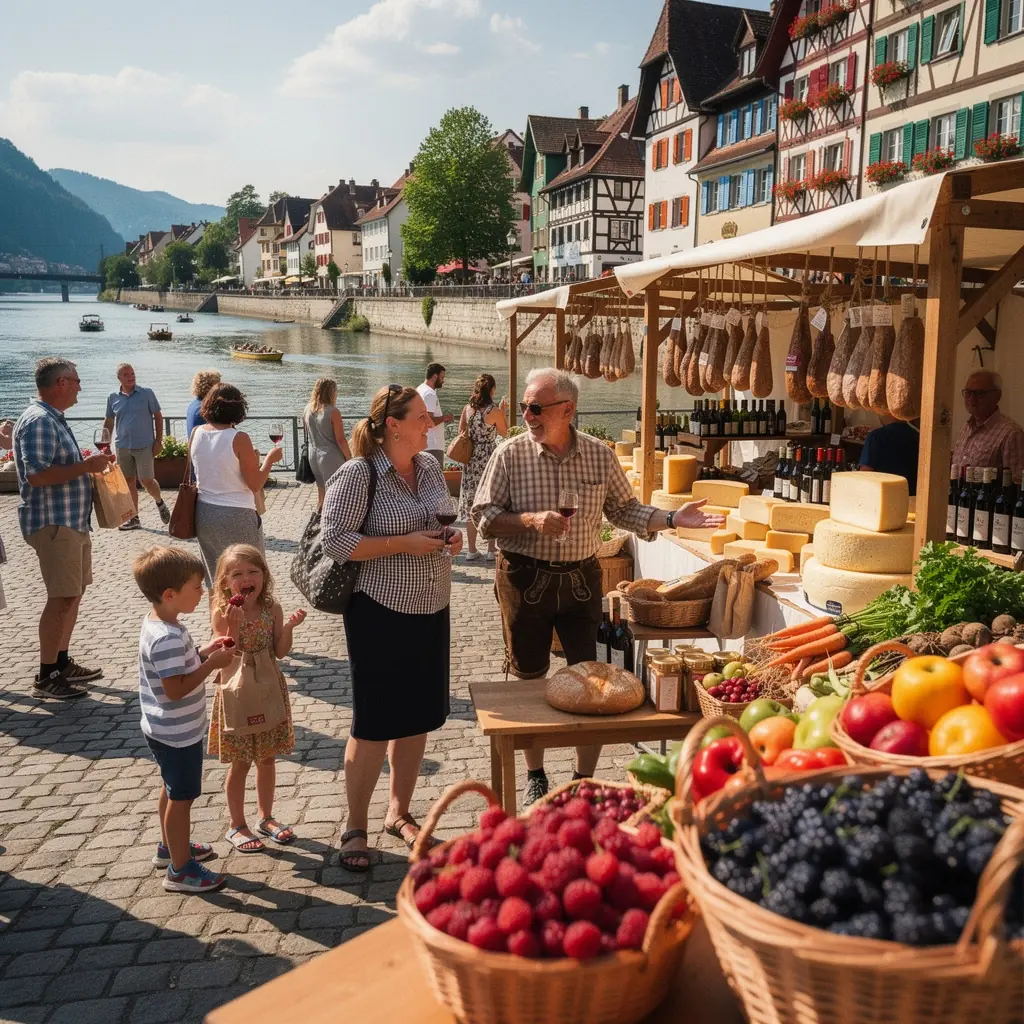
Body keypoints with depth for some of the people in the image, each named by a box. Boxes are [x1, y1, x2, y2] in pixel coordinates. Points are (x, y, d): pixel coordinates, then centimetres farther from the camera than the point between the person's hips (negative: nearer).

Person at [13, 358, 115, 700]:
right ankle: (46, 677, -1)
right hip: (52, 523, -11)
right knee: (62, 598, -9)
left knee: (74, 592, 15)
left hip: (72, 520, 11)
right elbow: (37, 475, -26)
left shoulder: (53, 418, 16)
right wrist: (86, 466, -22)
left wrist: (89, 462, 13)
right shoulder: (38, 421, -17)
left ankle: (62, 663, 25)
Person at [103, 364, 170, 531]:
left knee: (146, 481, -6)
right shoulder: (113, 398, 6)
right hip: (122, 446, 3)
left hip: (144, 446, -3)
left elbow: (158, 416, 2)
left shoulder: (147, 393, -2)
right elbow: (109, 422, 13)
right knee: (128, 483, 8)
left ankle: (160, 503, 25)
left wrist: (158, 440, -4)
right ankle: (134, 518, 17)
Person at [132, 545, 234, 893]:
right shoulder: (168, 638, -30)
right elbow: (175, 688, -32)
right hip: (178, 734, -10)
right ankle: (181, 870, 16)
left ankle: (171, 846, 44)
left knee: (172, 789, 26)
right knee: (182, 797, 4)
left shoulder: (157, 624, 1)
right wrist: (212, 664, -26)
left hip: (167, 731, 10)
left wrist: (204, 652, 2)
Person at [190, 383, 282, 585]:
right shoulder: (238, 439, -16)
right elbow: (255, 485, -14)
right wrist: (270, 458, 0)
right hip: (236, 516, -6)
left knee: (215, 579, 17)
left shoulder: (196, 434, 1)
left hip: (204, 513, 6)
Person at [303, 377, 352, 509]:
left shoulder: (307, 410, 4)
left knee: (321, 493, 18)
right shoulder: (332, 411, -15)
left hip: (314, 456, 6)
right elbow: (340, 440, -15)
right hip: (331, 457, -6)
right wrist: (349, 458, -6)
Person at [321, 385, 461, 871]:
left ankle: (399, 812, 33)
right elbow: (335, 540, -19)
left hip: (431, 610, 7)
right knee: (374, 725, 2)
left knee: (418, 717, 15)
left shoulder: (430, 465, 6)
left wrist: (452, 536, -2)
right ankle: (355, 827, 21)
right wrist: (404, 544, -21)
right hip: (380, 613, -7)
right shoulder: (358, 474, -15)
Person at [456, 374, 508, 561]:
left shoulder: (467, 409, 0)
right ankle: (491, 549, 8)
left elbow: (461, 433, 7)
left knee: (471, 503, 10)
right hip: (489, 458, -4)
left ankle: (472, 550, 13)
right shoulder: (495, 411, -11)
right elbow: (504, 433, 3)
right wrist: (503, 411, 10)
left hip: (471, 460, 4)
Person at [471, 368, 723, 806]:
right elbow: (484, 517, -7)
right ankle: (535, 776, 29)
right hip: (525, 579, -1)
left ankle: (585, 779, 23)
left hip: (581, 579, 2)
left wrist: (673, 519, -6)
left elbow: (623, 510, 7)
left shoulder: (600, 455, -2)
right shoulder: (510, 454, -8)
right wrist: (531, 520, -23)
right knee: (529, 680, 10)